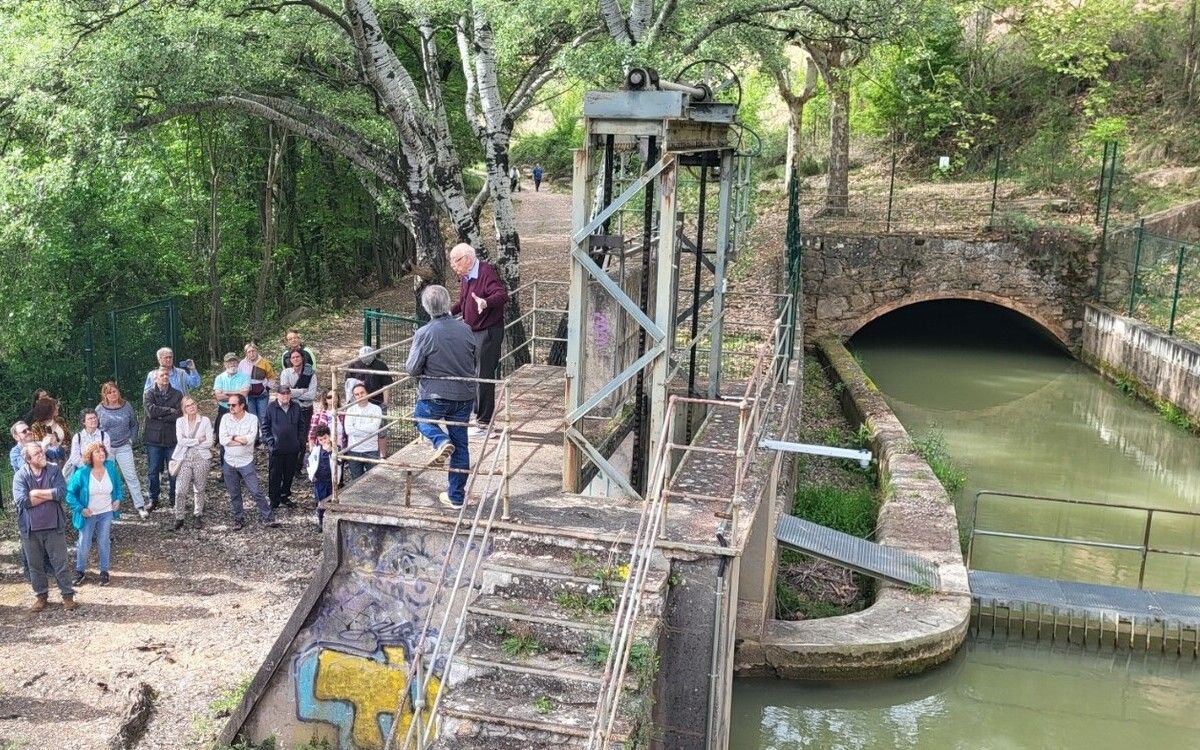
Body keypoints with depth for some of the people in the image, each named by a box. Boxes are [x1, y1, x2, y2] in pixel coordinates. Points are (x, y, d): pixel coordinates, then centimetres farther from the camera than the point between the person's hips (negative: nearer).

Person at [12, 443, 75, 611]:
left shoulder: (54, 471, -2)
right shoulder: (20, 476, -6)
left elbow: (61, 492, -16)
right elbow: (22, 501, -18)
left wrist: (36, 493, -16)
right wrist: (50, 495, -15)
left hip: (54, 526, 0)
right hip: (30, 529, 0)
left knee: (60, 562, 6)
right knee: (35, 565, 13)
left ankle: (67, 594, 18)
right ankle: (40, 596, 29)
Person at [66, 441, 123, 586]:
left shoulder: (111, 468, -8)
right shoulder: (82, 473, -18)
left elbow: (118, 486, 10)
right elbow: (70, 493, -9)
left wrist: (118, 499, -4)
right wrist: (80, 509, -15)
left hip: (106, 513, 2)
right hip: (88, 514, -2)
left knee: (104, 542, 8)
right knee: (84, 545, 5)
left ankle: (104, 572, 23)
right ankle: (80, 572, 26)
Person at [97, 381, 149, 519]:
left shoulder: (126, 406, 0)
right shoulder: (100, 409, -2)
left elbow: (134, 424, 10)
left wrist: (132, 440, 2)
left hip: (124, 447, 0)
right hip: (106, 448, 0)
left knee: (131, 476, -3)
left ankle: (140, 506, -1)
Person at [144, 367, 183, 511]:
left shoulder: (177, 395, 3)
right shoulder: (149, 394, 2)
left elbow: (179, 414, -10)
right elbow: (151, 411, -16)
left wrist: (160, 416, -12)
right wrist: (170, 410, -12)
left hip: (172, 438, 0)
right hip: (154, 439, 0)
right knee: (153, 471, 6)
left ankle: (173, 497, 20)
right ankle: (153, 498, 19)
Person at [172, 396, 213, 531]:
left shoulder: (205, 421, 0)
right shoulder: (180, 421, 4)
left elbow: (209, 443, -7)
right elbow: (180, 441, -8)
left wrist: (189, 442, -8)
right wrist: (198, 441, -11)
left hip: (201, 459, 0)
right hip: (184, 459, 0)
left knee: (199, 489, 8)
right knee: (180, 490, -5)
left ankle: (198, 515, 22)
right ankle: (179, 519, 5)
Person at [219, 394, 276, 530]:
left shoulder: (252, 419, -8)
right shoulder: (226, 419, -1)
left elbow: (250, 439, -21)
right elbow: (222, 440, -12)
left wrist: (233, 437, -12)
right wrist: (242, 440, -15)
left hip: (246, 463, -3)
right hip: (229, 463, 3)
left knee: (256, 492, -4)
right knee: (234, 495, 12)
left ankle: (268, 518, 4)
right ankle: (239, 519, 25)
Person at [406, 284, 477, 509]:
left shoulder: (424, 334, -16)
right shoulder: (465, 329, -3)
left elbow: (412, 368, -12)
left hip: (436, 396, -4)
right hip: (465, 395, 4)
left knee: (421, 417, 29)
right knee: (460, 446, 13)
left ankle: (441, 441, 0)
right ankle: (457, 496, 19)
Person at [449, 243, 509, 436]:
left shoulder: (487, 273, -18)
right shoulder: (465, 277, 11)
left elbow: (502, 294, -33)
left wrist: (486, 303, -50)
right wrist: (450, 312, 16)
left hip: (488, 332, -10)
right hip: (472, 332, 10)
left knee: (484, 376, -6)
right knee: (473, 374, 16)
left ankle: (484, 422, 2)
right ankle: (478, 415, 28)